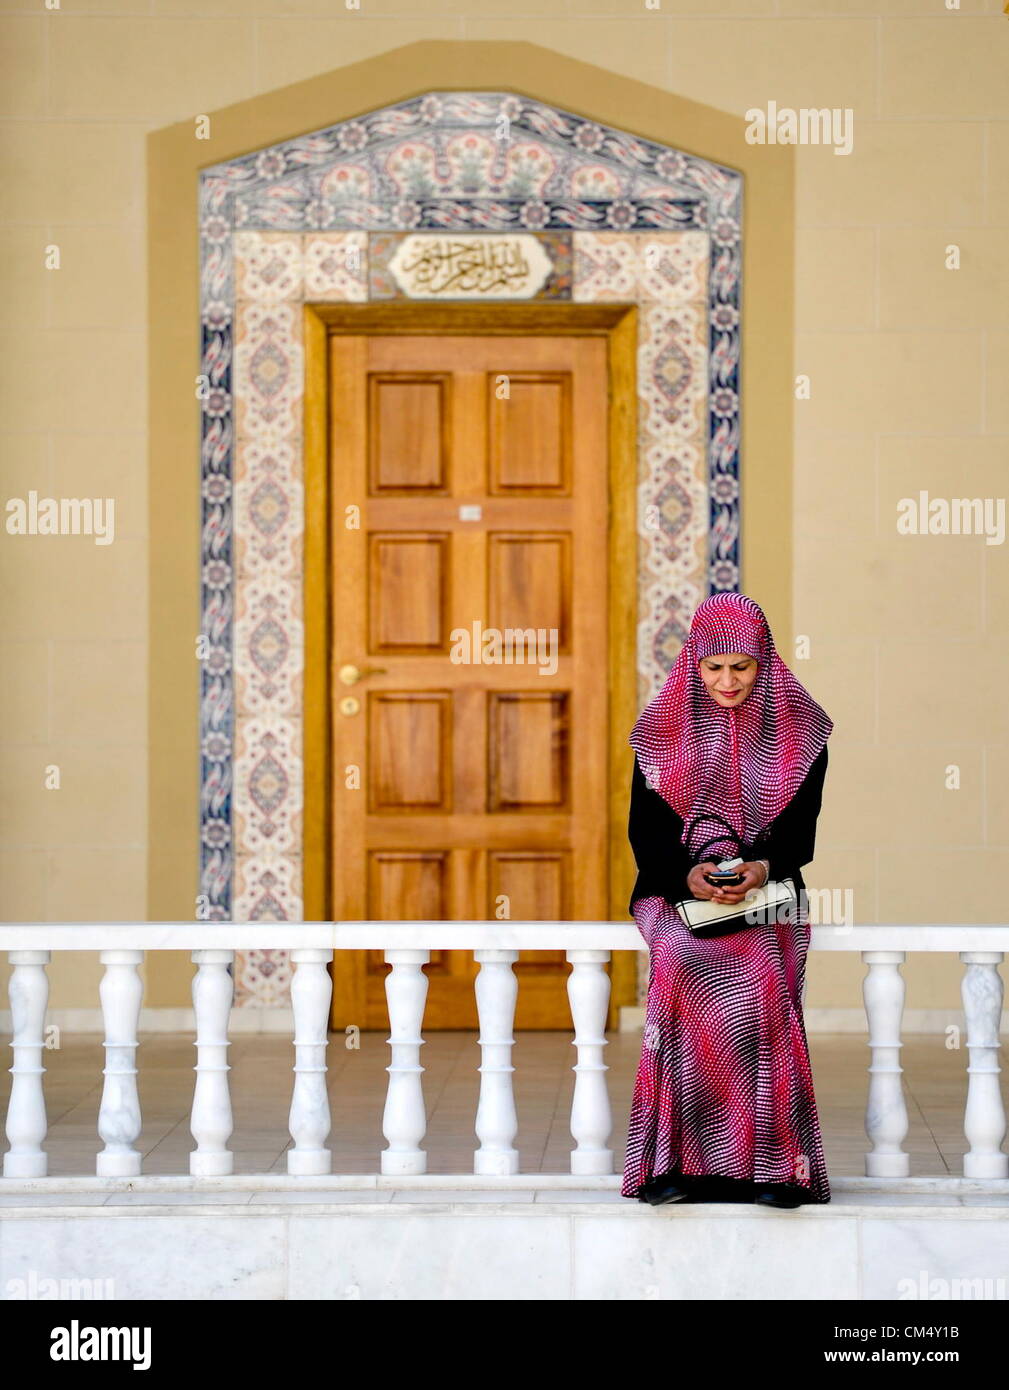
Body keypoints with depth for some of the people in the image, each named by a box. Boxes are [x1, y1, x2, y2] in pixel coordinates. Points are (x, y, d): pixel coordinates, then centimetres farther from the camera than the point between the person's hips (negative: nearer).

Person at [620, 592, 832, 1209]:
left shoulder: (798, 729, 6)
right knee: (685, 961, -34)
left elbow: (801, 831, 2)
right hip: (676, 890, 0)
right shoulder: (665, 728, 7)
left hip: (769, 889, 0)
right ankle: (680, 1161, -32)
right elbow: (645, 831, 3)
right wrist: (687, 875, -17)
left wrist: (763, 868, -19)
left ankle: (770, 1161, -29)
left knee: (761, 971, -33)